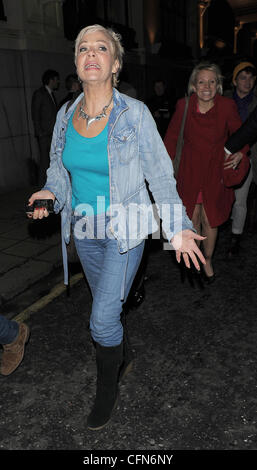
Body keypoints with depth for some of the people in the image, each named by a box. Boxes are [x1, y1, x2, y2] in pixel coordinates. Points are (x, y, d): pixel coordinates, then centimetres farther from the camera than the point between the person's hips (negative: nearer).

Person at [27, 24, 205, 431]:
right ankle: (124, 358, 51)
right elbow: (59, 169, 12)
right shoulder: (66, 116, 1)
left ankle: (107, 391, 26)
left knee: (102, 321, -4)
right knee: (108, 304, 22)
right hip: (84, 230, 5)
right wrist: (51, 193, -11)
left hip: (125, 230, -5)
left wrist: (177, 228, -14)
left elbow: (159, 174, -8)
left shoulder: (134, 114, -12)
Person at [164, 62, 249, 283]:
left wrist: (240, 153, -16)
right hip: (189, 171, 1)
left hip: (216, 172, 0)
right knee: (192, 220, 8)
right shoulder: (184, 105, -9)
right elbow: (172, 138, 2)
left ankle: (208, 260, 31)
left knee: (210, 221, 5)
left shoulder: (227, 106, -10)